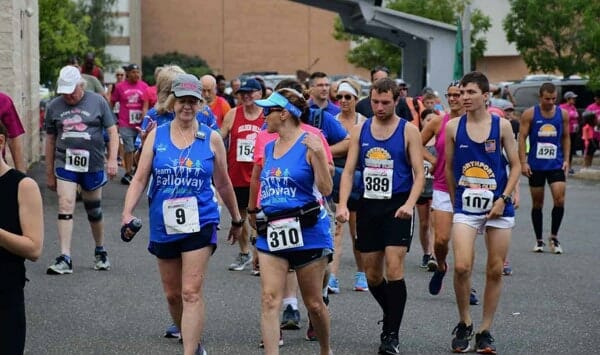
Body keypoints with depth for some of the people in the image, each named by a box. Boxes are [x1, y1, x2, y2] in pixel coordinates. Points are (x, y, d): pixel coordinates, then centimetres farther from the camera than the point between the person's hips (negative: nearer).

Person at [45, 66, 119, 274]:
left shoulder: (98, 102, 0)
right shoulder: (54, 107, 5)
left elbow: (112, 132, 2)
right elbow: (50, 140, 12)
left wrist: (112, 159, -9)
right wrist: (49, 173, 13)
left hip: (93, 165, -1)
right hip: (65, 165, 1)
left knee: (94, 210, 12)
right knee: (65, 207, -12)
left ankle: (100, 253, 31)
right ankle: (65, 259, -13)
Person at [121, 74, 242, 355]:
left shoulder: (212, 139, 0)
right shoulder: (156, 136, 2)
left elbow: (222, 184, 11)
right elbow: (140, 178, 1)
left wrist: (236, 219, 18)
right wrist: (127, 213, -12)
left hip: (200, 224, -3)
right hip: (164, 225, 3)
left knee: (191, 293, -11)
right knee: (172, 294, 13)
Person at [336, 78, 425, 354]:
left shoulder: (408, 131, -2)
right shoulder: (360, 131, 7)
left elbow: (419, 174, -5)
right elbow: (349, 171, 5)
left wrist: (410, 203, -22)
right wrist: (342, 205, -10)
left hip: (396, 207, -4)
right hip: (368, 206, 4)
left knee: (394, 269, -13)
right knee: (372, 275, 10)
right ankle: (391, 316, 35)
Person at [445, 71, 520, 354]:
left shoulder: (501, 126, -2)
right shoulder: (453, 127, 0)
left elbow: (515, 165, 1)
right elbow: (449, 167, 9)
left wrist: (503, 198, -9)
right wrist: (454, 201, 9)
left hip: (498, 208, 0)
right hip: (466, 207, 0)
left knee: (495, 271, 5)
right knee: (461, 267, -15)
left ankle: (485, 332, 18)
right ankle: (464, 324, 7)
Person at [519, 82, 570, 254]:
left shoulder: (563, 114, 4)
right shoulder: (529, 114, -4)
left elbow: (566, 137, 13)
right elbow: (522, 138, -4)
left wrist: (566, 159, 3)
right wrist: (523, 162, -11)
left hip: (556, 164, 1)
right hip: (536, 166, -1)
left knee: (559, 200, -11)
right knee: (537, 204, 6)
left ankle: (554, 236, 7)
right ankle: (539, 240, 18)